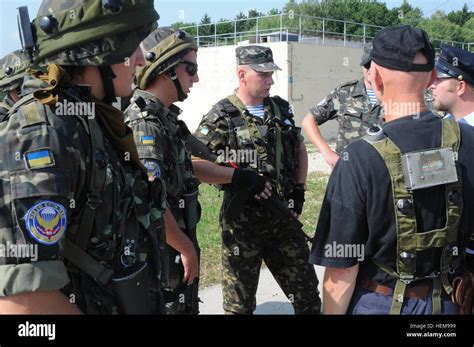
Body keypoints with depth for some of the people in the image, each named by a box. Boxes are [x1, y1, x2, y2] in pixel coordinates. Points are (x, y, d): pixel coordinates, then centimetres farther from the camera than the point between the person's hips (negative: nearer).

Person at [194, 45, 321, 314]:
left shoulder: (281, 109, 8)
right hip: (243, 220, -5)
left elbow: (300, 150, 20)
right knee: (240, 303, 8)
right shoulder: (221, 117, -10)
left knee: (307, 293, 15)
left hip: (283, 216, 5)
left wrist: (300, 189, 9)